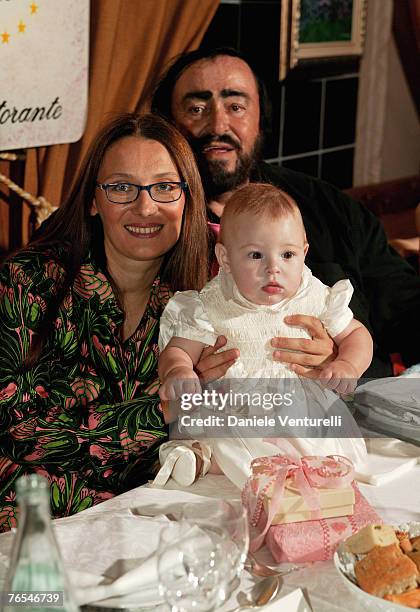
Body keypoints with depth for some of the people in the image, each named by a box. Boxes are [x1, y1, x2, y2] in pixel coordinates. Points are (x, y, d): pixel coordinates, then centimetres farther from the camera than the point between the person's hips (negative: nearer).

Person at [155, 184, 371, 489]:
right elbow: (177, 350, -4)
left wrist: (348, 365, -13)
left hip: (308, 414, 3)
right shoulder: (210, 308, -6)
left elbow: (357, 334, 11)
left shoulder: (317, 299, -1)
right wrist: (177, 371, -30)